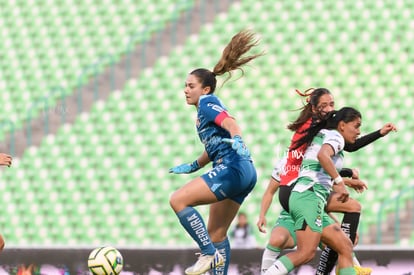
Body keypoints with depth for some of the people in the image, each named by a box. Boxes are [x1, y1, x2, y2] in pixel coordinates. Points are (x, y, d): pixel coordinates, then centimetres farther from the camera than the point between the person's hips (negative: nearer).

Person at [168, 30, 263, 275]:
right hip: (243, 174, 10)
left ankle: (210, 254, -16)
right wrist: (192, 167, 41)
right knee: (216, 234, 13)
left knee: (178, 200, -16)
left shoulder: (207, 102, -3)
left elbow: (229, 122, -22)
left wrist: (238, 141, -40)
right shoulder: (205, 110, 25)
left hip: (233, 168, -10)